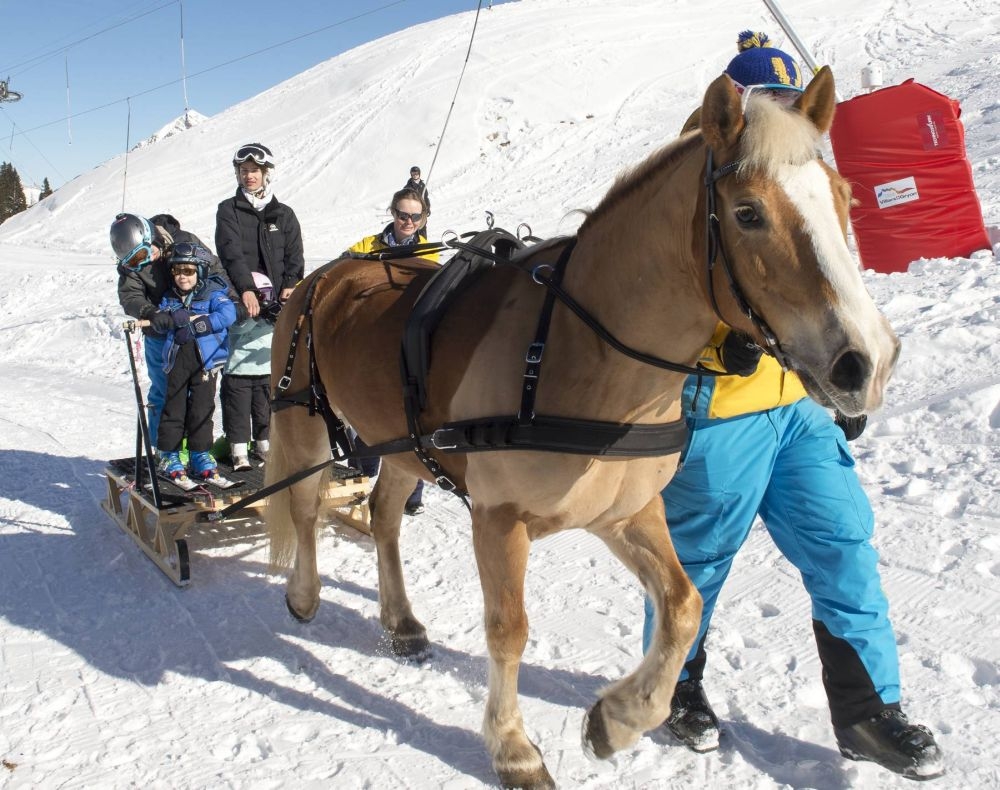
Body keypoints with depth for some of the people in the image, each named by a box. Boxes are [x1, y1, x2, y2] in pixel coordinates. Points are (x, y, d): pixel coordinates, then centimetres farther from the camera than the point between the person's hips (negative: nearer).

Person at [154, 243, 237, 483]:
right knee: (174, 405, 5)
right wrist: (176, 317, -18)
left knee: (202, 406, 1)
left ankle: (200, 453, 12)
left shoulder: (213, 294, 0)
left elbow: (227, 314, -16)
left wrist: (195, 325, -17)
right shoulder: (169, 298, 13)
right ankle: (169, 454, 14)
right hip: (177, 357, 3)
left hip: (205, 358, -3)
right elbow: (160, 323, 3)